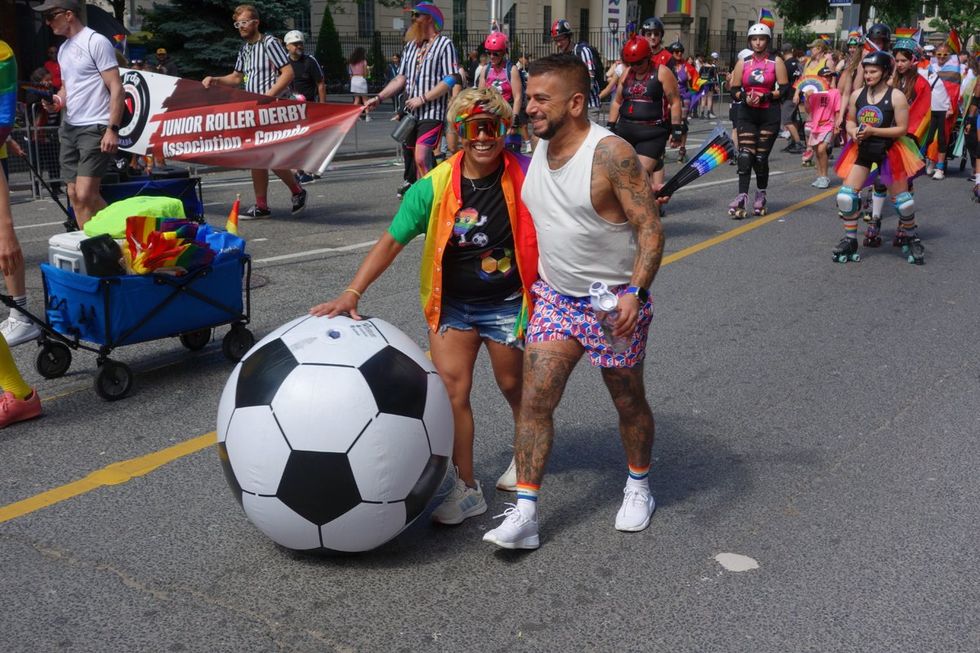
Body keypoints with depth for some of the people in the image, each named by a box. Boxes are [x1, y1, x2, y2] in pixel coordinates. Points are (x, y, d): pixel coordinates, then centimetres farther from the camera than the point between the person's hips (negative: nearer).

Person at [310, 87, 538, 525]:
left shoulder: (523, 179, -14)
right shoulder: (435, 187, -13)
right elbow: (392, 241, -10)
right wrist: (352, 292, -19)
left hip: (507, 304, -1)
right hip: (451, 304, 1)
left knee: (514, 388, 13)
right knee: (452, 390, -5)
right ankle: (467, 489, 7)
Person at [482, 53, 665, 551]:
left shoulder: (610, 153, -19)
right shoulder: (538, 148, 2)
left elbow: (650, 228, -19)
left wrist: (635, 293, -29)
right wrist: (531, 277, 15)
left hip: (614, 303, -5)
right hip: (555, 299, 5)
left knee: (628, 402, 13)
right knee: (534, 400, -6)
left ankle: (638, 486, 37)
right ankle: (524, 514, -1)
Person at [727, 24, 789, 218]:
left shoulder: (776, 62, 3)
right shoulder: (742, 63, 8)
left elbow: (785, 90, -2)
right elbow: (734, 90, 6)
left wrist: (765, 96, -15)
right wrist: (744, 97, -14)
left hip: (769, 115, -1)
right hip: (747, 114, 1)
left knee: (761, 157, 2)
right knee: (745, 155, -13)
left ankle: (761, 195, 22)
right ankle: (742, 197, -18)